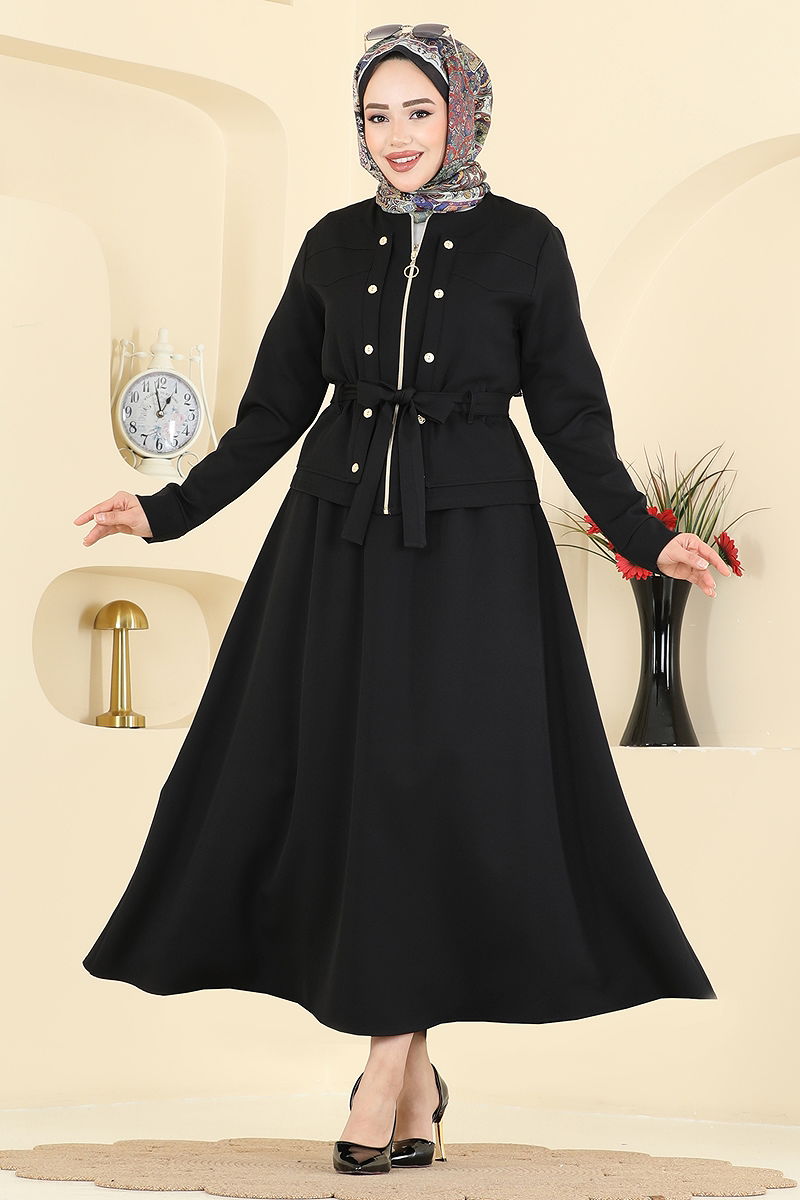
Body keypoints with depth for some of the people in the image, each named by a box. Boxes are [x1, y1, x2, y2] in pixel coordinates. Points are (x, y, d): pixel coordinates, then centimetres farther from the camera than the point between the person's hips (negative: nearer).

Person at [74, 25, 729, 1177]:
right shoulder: (334, 244, 9)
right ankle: (415, 1075, 14)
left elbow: (569, 412, 1)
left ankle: (390, 1061, 2)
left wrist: (643, 537, -9)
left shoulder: (525, 242, 1)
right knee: (347, 785, 1)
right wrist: (169, 509, 6)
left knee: (440, 781, -8)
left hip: (472, 548, -3)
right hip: (340, 545, 3)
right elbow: (276, 407, 11)